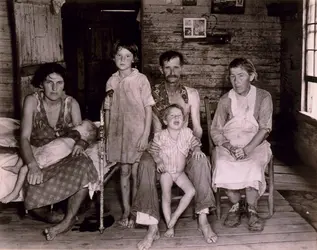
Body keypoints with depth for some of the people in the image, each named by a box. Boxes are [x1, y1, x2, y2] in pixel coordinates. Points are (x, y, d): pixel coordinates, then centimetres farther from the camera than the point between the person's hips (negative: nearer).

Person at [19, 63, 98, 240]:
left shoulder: (71, 103, -2)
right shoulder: (32, 101, -8)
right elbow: (24, 137, -16)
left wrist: (80, 144, -29)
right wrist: (33, 165, -34)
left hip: (65, 157, 2)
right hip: (38, 158, -2)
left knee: (84, 166, -35)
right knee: (33, 199, -32)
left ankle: (68, 220, -22)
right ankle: (53, 217, 0)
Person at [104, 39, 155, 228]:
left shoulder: (140, 79, -6)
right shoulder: (111, 82, 6)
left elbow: (148, 109, -7)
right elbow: (108, 111, 10)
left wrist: (145, 135, -12)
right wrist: (107, 135, 7)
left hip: (137, 133, -3)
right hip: (118, 133, 4)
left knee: (136, 173, 0)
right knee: (124, 171, 11)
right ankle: (126, 211, 22)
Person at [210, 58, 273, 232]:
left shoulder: (263, 97, 3)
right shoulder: (226, 100, 8)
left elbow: (264, 129, -5)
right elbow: (215, 131, 5)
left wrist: (246, 149, -20)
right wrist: (230, 147, -15)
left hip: (254, 145, -1)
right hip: (228, 145, 2)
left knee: (252, 166, -33)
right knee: (223, 164, -30)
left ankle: (252, 210, -13)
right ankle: (235, 206, -9)